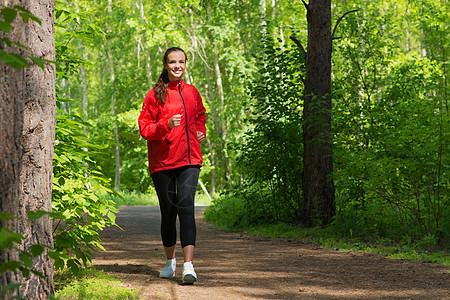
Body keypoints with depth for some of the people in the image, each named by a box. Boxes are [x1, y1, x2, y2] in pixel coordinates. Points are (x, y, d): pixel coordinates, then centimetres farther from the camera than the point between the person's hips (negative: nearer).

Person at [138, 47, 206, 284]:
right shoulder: (156, 94, 0)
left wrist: (201, 131, 14)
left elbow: (200, 114, 33)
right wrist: (166, 125, -20)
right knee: (168, 211, 5)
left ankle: (188, 265, -22)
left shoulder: (191, 92, 12)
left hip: (189, 159, 1)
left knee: (186, 205, -15)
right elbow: (144, 128, -3)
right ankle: (170, 261, 28)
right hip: (162, 160, -1)